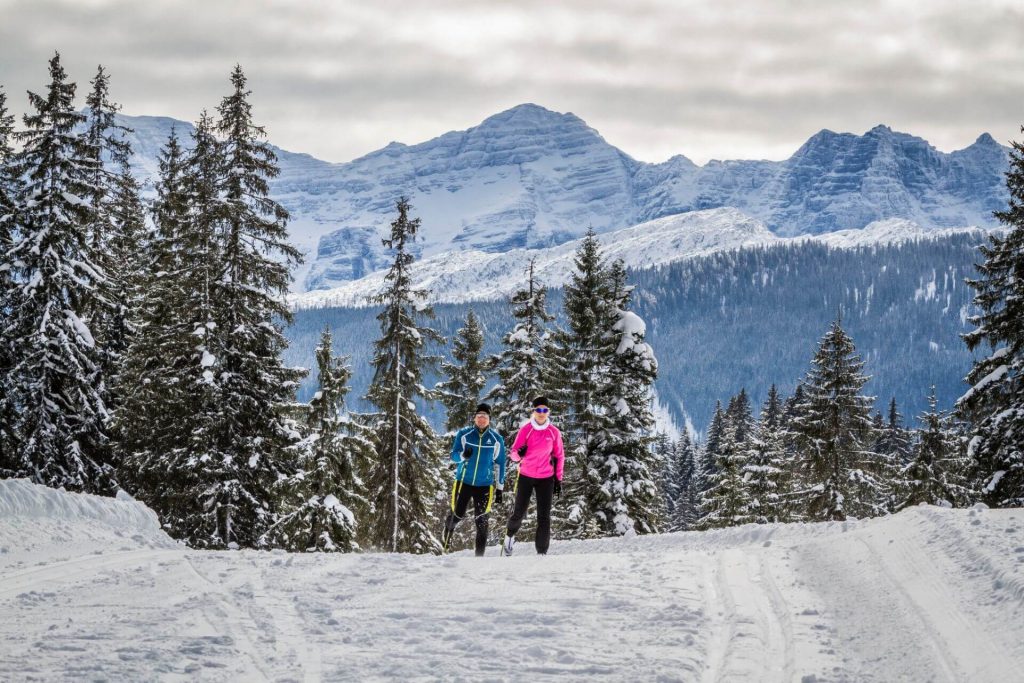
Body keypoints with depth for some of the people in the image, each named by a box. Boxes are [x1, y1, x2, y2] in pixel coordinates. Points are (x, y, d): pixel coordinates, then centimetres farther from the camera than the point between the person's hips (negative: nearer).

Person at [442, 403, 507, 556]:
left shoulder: (496, 439, 1)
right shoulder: (463, 434, -2)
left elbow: (500, 464, 8)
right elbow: (454, 455, -3)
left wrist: (500, 488, 7)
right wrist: (463, 455, -28)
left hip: (485, 485, 0)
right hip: (464, 481, 0)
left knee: (481, 521, -5)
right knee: (457, 514, 3)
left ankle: (480, 555, 1)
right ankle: (447, 532, 37)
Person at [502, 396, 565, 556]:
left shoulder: (554, 432, 1)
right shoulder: (525, 430, -4)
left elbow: (559, 457, 10)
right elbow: (514, 453, -5)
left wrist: (558, 479, 7)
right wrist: (518, 454, -29)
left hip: (546, 478, 1)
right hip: (526, 476, -1)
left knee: (544, 517, -5)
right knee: (519, 513, 4)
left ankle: (542, 552, -1)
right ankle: (510, 536, 34)